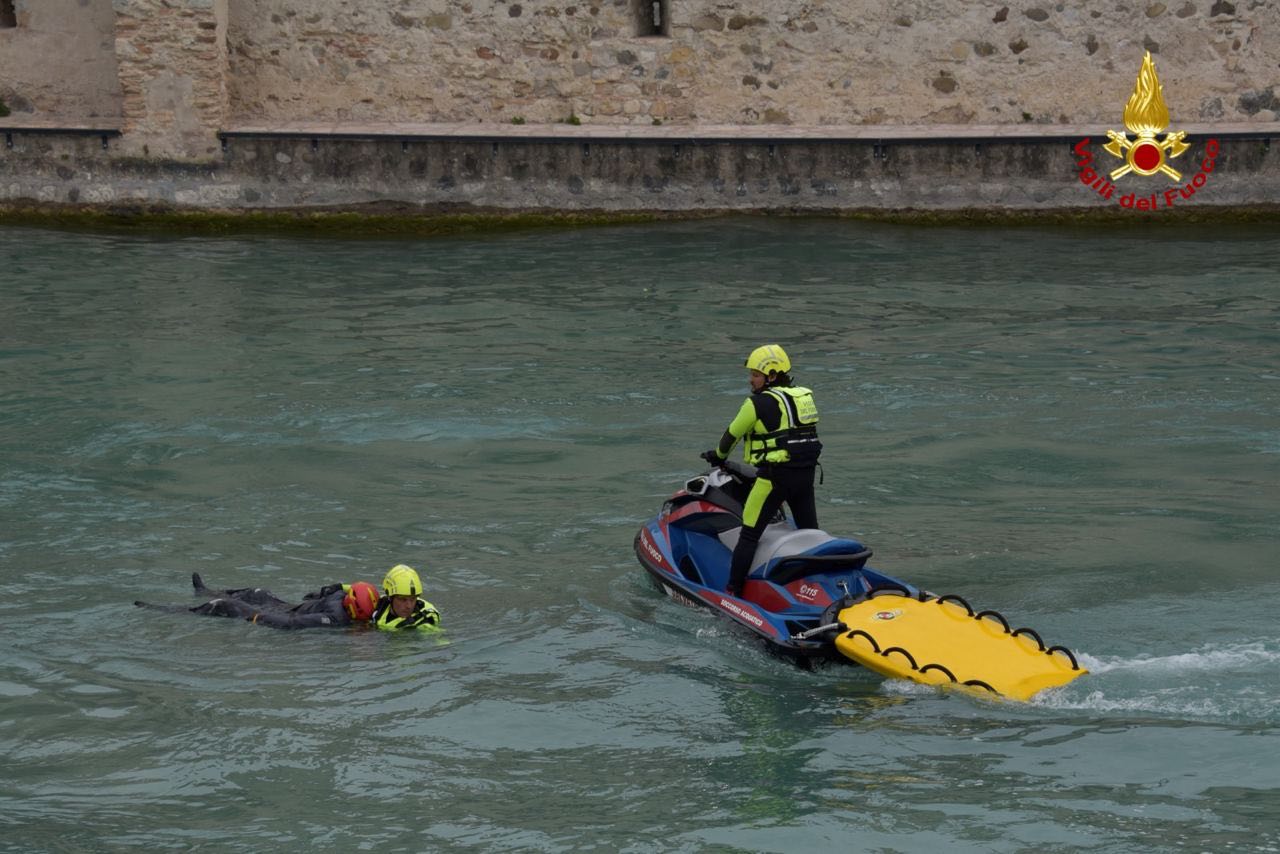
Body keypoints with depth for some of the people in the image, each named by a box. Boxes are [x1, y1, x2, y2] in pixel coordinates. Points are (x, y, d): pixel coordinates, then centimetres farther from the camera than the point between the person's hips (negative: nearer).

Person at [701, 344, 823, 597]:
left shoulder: (760, 402, -10)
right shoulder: (805, 396, 12)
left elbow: (733, 433, 0)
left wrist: (718, 456, 19)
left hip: (775, 476, -7)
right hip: (806, 473, 7)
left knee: (749, 536, -2)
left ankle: (733, 591, -3)